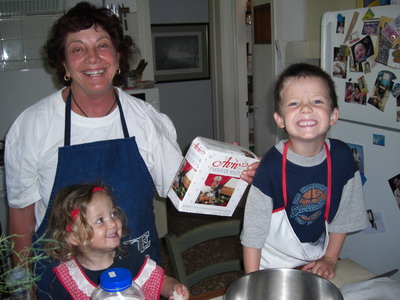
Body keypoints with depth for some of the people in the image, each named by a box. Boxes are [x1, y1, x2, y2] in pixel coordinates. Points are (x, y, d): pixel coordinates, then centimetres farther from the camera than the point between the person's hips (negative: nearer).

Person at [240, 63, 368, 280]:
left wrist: (330, 258, 2)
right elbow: (253, 231, -18)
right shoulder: (271, 166, -25)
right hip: (273, 266, -3)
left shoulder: (342, 157, -13)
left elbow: (342, 216, 1)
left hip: (316, 263, 3)